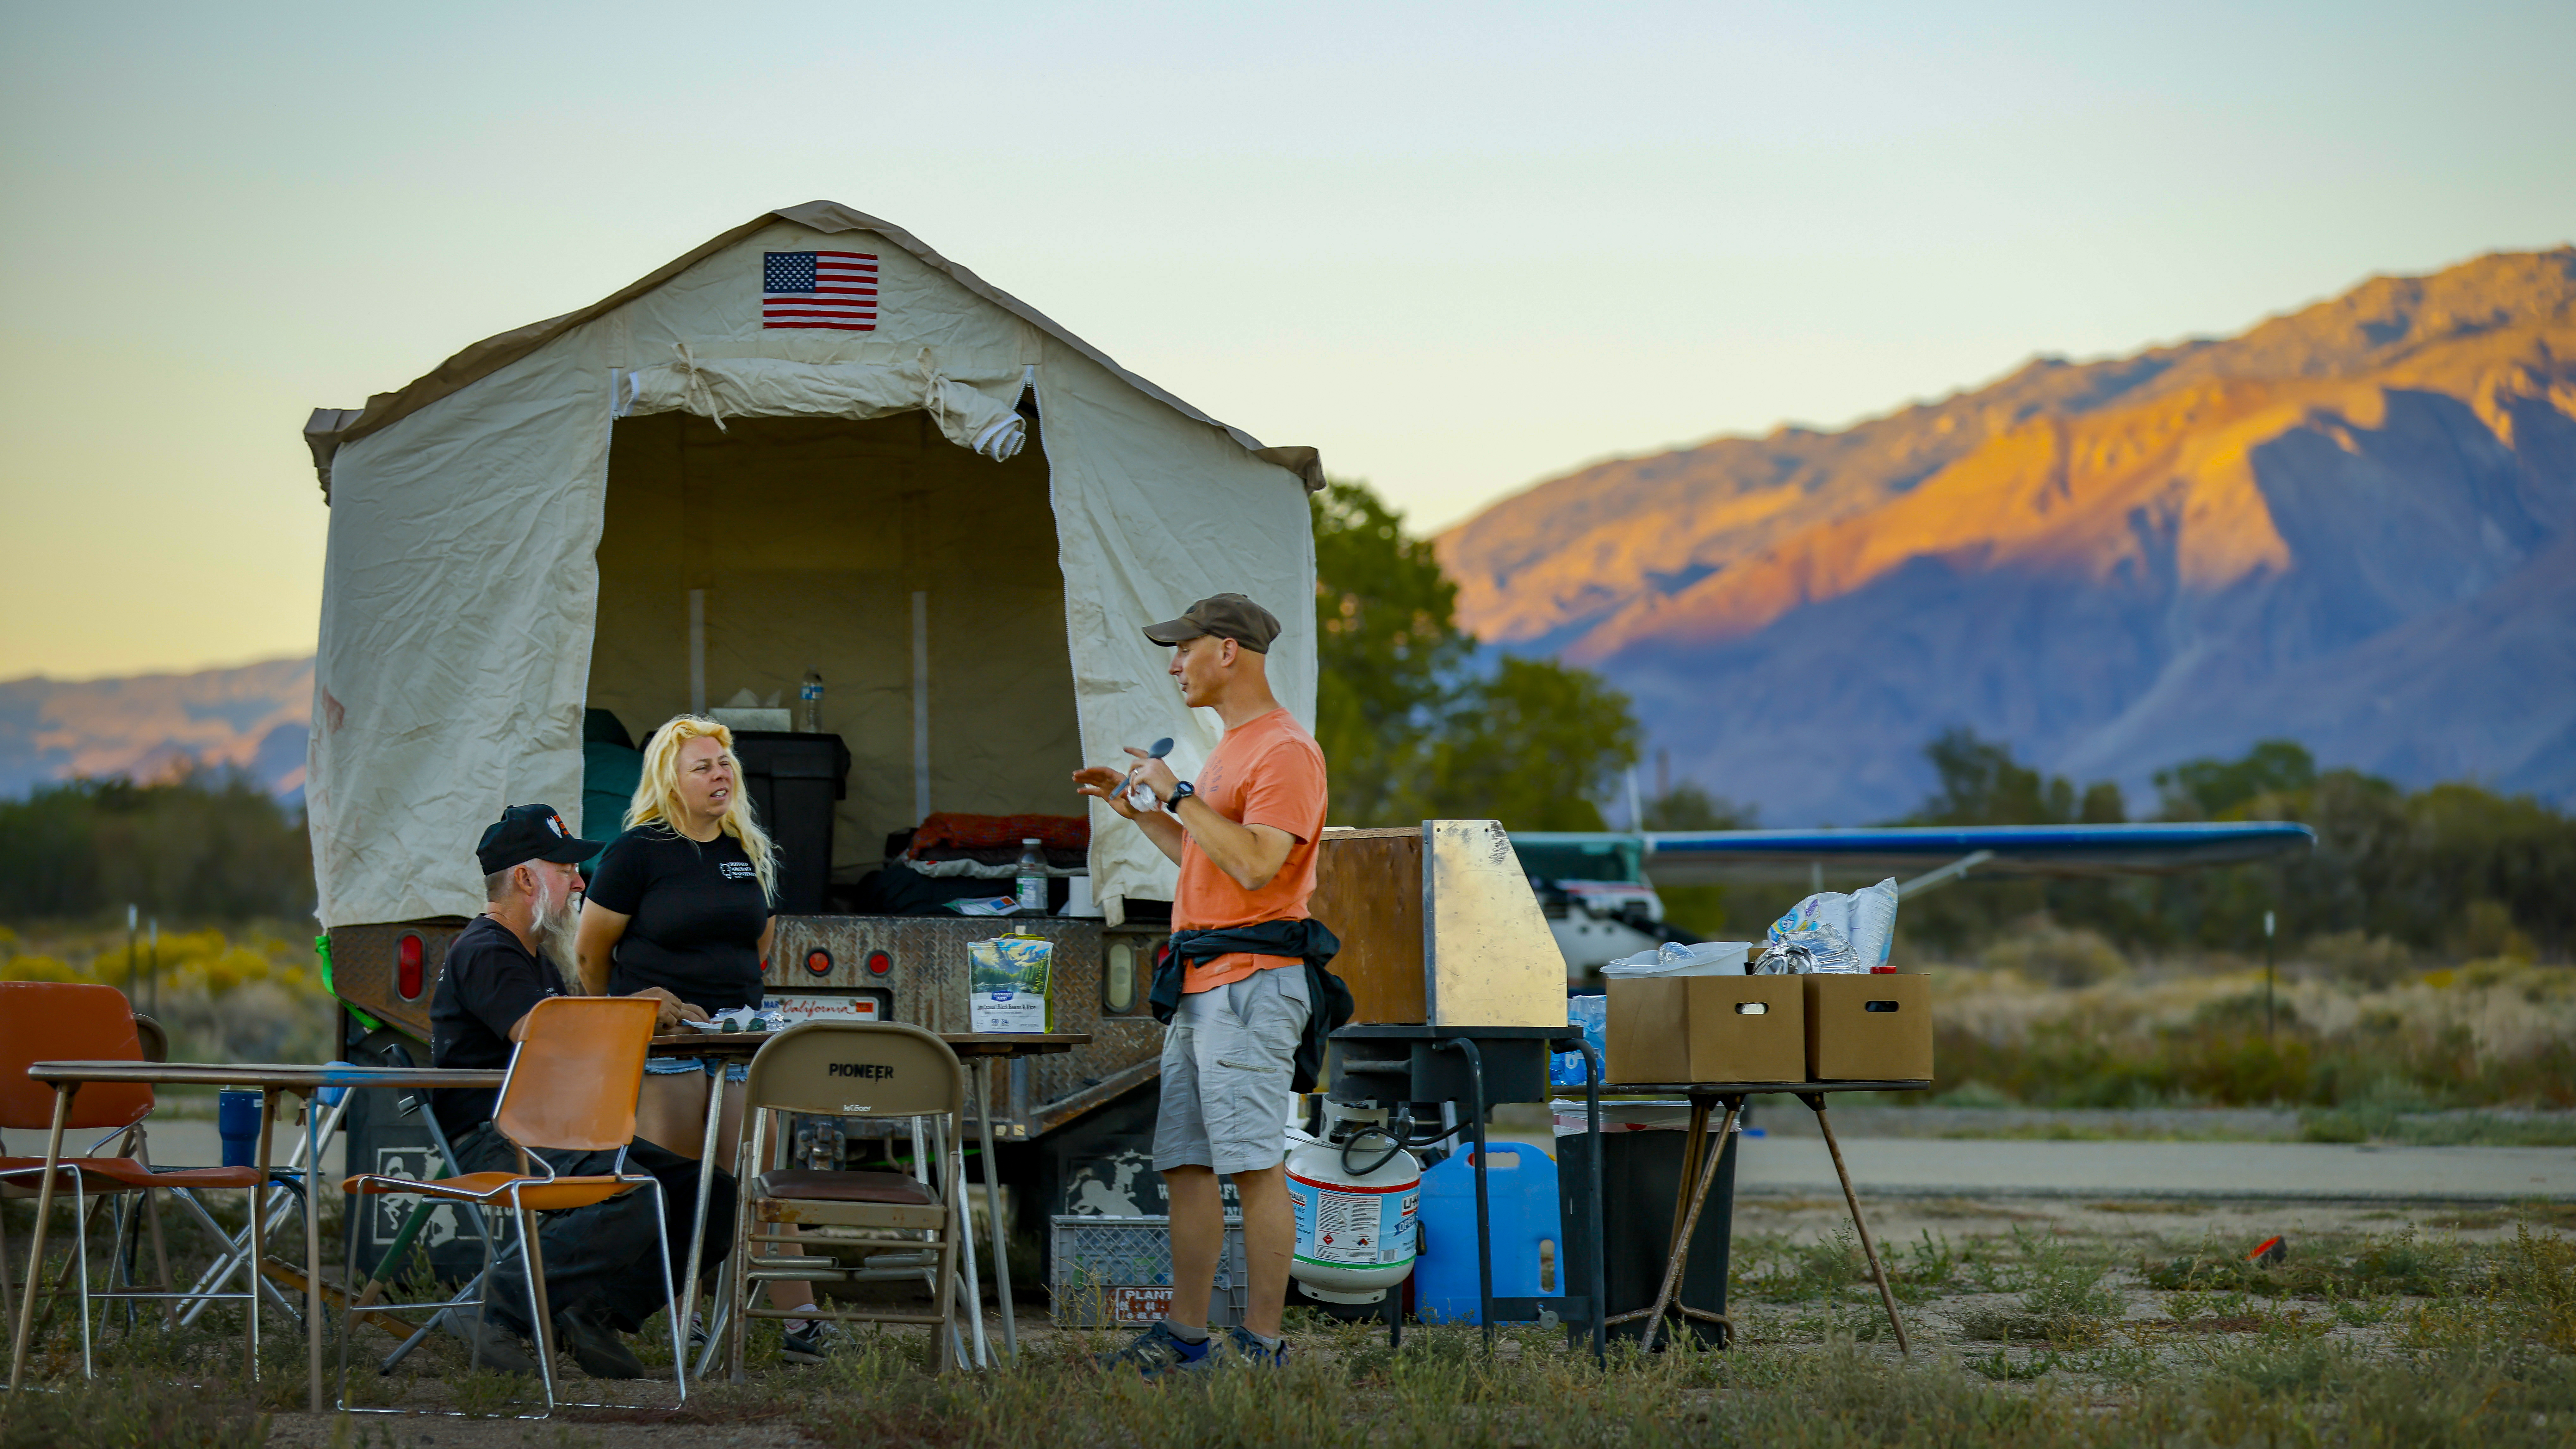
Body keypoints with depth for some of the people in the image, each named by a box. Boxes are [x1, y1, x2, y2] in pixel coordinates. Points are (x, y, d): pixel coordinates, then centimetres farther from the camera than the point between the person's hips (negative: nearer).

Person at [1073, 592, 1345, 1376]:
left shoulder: (1285, 751, -11)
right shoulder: (1230, 749, 22)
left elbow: (1255, 864, -22)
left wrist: (1179, 794, -16)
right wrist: (1139, 808, 23)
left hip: (1252, 984, -10)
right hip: (1199, 985, 10)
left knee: (1256, 1165, -10)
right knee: (1185, 1165, 9)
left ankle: (1263, 1342, -9)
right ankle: (1184, 1334, 12)